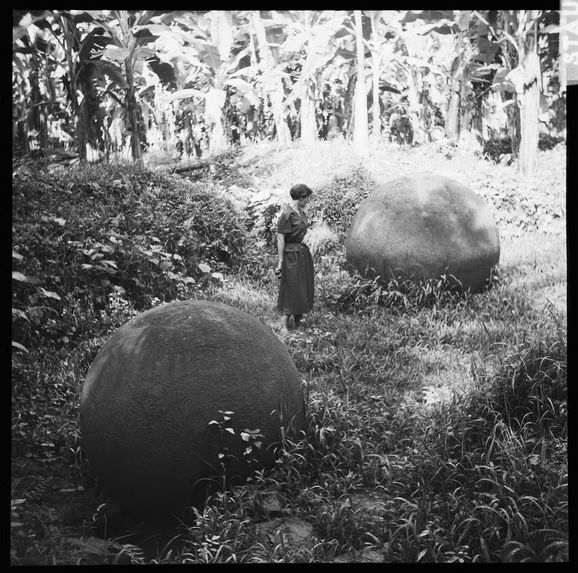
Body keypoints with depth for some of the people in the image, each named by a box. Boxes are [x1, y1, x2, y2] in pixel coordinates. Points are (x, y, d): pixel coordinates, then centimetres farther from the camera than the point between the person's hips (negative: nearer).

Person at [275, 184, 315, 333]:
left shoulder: (301, 212, 10)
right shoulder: (286, 214, -17)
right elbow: (280, 238, -17)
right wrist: (280, 261, -18)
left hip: (303, 253, 9)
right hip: (290, 255, -9)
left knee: (303, 289, 12)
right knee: (290, 289, -6)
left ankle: (298, 323, 22)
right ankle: (284, 326, -1)